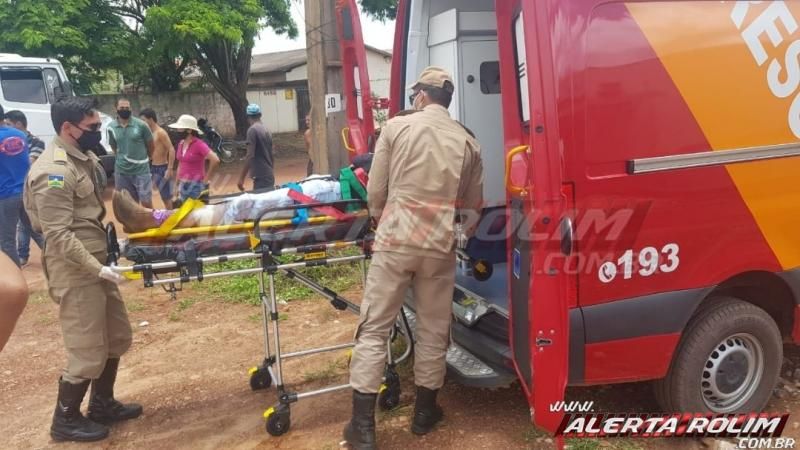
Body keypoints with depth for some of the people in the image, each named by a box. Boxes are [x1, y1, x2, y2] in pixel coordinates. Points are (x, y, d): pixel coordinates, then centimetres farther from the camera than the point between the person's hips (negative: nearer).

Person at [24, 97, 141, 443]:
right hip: (74, 270, -9)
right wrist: (97, 268, -26)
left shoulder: (85, 158, 8)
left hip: (96, 261, 10)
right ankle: (65, 420, 22)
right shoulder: (54, 172, -19)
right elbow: (58, 235, -22)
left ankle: (102, 405, 35)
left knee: (117, 337, 18)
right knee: (88, 351, 1)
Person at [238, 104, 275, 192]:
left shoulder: (252, 130, -11)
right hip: (269, 176, 8)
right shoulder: (266, 130, 13)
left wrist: (241, 178, -16)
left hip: (261, 177, -8)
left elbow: (250, 156, -18)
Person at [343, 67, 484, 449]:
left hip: (395, 241, -2)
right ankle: (424, 412, 28)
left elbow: (375, 192, 2)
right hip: (440, 246, 3)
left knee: (373, 330, 5)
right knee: (433, 330, 15)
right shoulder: (467, 141, 8)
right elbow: (473, 205, 16)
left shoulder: (396, 127, 0)